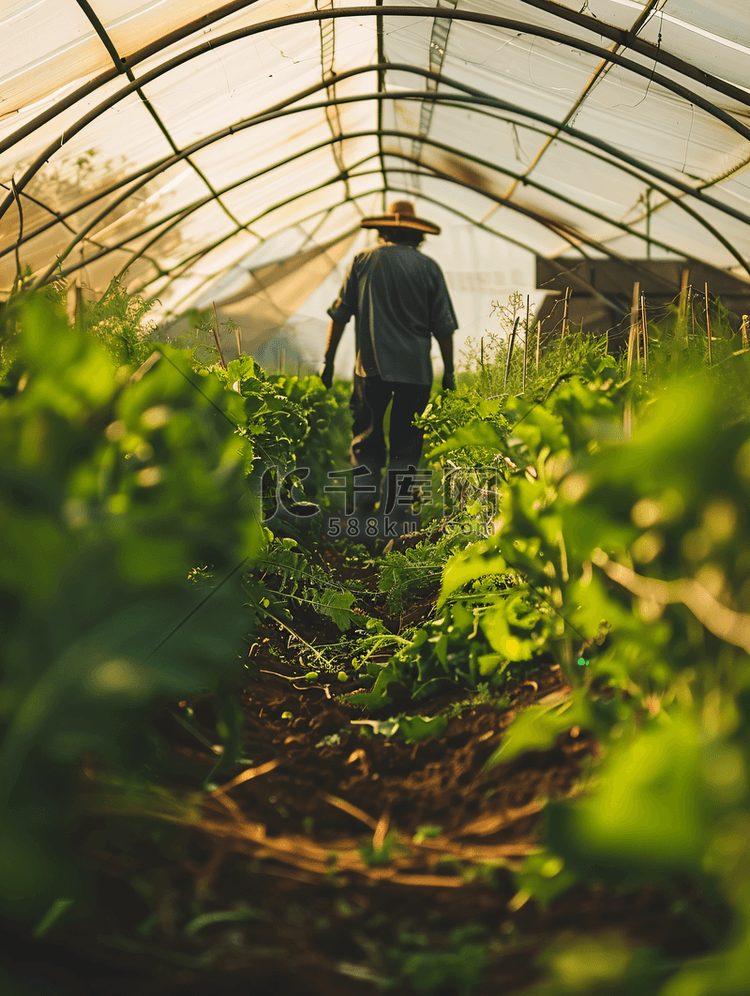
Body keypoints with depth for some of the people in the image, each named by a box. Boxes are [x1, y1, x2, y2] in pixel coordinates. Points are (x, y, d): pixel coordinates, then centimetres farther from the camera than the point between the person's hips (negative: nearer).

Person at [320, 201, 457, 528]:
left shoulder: (364, 260, 7)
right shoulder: (429, 267, 5)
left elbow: (339, 314, 4)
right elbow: (443, 326, 4)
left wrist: (328, 360, 9)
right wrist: (449, 373, 10)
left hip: (371, 366, 0)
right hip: (416, 368, 0)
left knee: (366, 439, 10)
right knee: (406, 445, 7)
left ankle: (364, 503, -1)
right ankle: (395, 511, 6)